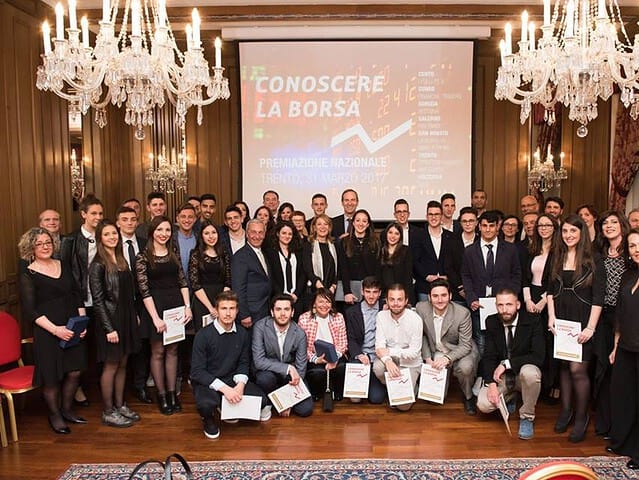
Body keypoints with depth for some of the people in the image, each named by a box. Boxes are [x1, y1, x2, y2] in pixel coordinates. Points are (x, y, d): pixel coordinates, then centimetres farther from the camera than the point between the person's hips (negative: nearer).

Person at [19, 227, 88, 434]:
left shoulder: (63, 266, 9)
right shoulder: (28, 275, -6)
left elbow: (77, 295, 11)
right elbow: (30, 311, -11)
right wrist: (55, 329, -19)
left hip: (73, 329, 5)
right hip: (48, 332, -5)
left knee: (74, 372, 8)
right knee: (52, 377, 4)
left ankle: (67, 409, 30)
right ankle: (54, 415, 26)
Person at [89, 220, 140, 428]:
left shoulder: (122, 260, 10)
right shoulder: (98, 265, -12)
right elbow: (98, 300, -14)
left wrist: (134, 316, 11)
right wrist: (109, 328, -17)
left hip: (126, 318, 7)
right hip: (110, 319, -7)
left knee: (122, 364, 13)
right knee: (111, 365, 3)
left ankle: (119, 405, 25)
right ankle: (108, 412, 15)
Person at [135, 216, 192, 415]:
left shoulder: (174, 254, 8)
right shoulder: (143, 257, -6)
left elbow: (183, 281, 9)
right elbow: (144, 289, -10)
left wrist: (187, 306, -1)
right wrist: (155, 317, -14)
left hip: (176, 304, 4)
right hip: (156, 306, -4)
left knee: (172, 350, 10)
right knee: (158, 351, 5)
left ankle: (172, 393, 19)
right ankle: (161, 395, 17)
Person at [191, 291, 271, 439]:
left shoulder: (243, 334, -3)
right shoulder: (203, 335, -15)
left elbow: (244, 363, 6)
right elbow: (197, 371, -16)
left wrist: (240, 385, -15)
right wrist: (224, 388, -25)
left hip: (231, 380, 4)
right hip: (207, 382, -4)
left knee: (262, 399, -16)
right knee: (206, 403, -36)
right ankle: (209, 419, 3)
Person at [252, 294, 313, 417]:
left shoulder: (299, 333, -13)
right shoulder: (261, 327, -18)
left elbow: (301, 370, -8)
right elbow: (258, 361, -24)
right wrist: (288, 368, -30)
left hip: (290, 375, 2)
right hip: (268, 371, -1)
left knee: (306, 409, -16)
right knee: (265, 378, -36)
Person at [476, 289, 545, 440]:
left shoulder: (532, 321, -15)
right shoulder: (491, 322, -5)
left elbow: (538, 357, -22)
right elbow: (488, 356, -6)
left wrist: (507, 363, -26)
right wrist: (491, 383, -20)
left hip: (522, 372, -2)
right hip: (500, 376, 2)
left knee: (530, 373, -38)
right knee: (483, 405, -21)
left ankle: (527, 417, -11)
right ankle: (508, 398, 16)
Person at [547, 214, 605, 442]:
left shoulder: (593, 261, -6)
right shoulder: (556, 258, 7)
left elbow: (598, 297, -8)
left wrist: (590, 327, -13)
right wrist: (551, 316, 0)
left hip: (582, 321, -4)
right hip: (561, 319, 4)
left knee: (577, 369, -6)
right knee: (564, 366, 10)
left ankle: (581, 416, 13)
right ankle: (566, 410, 25)